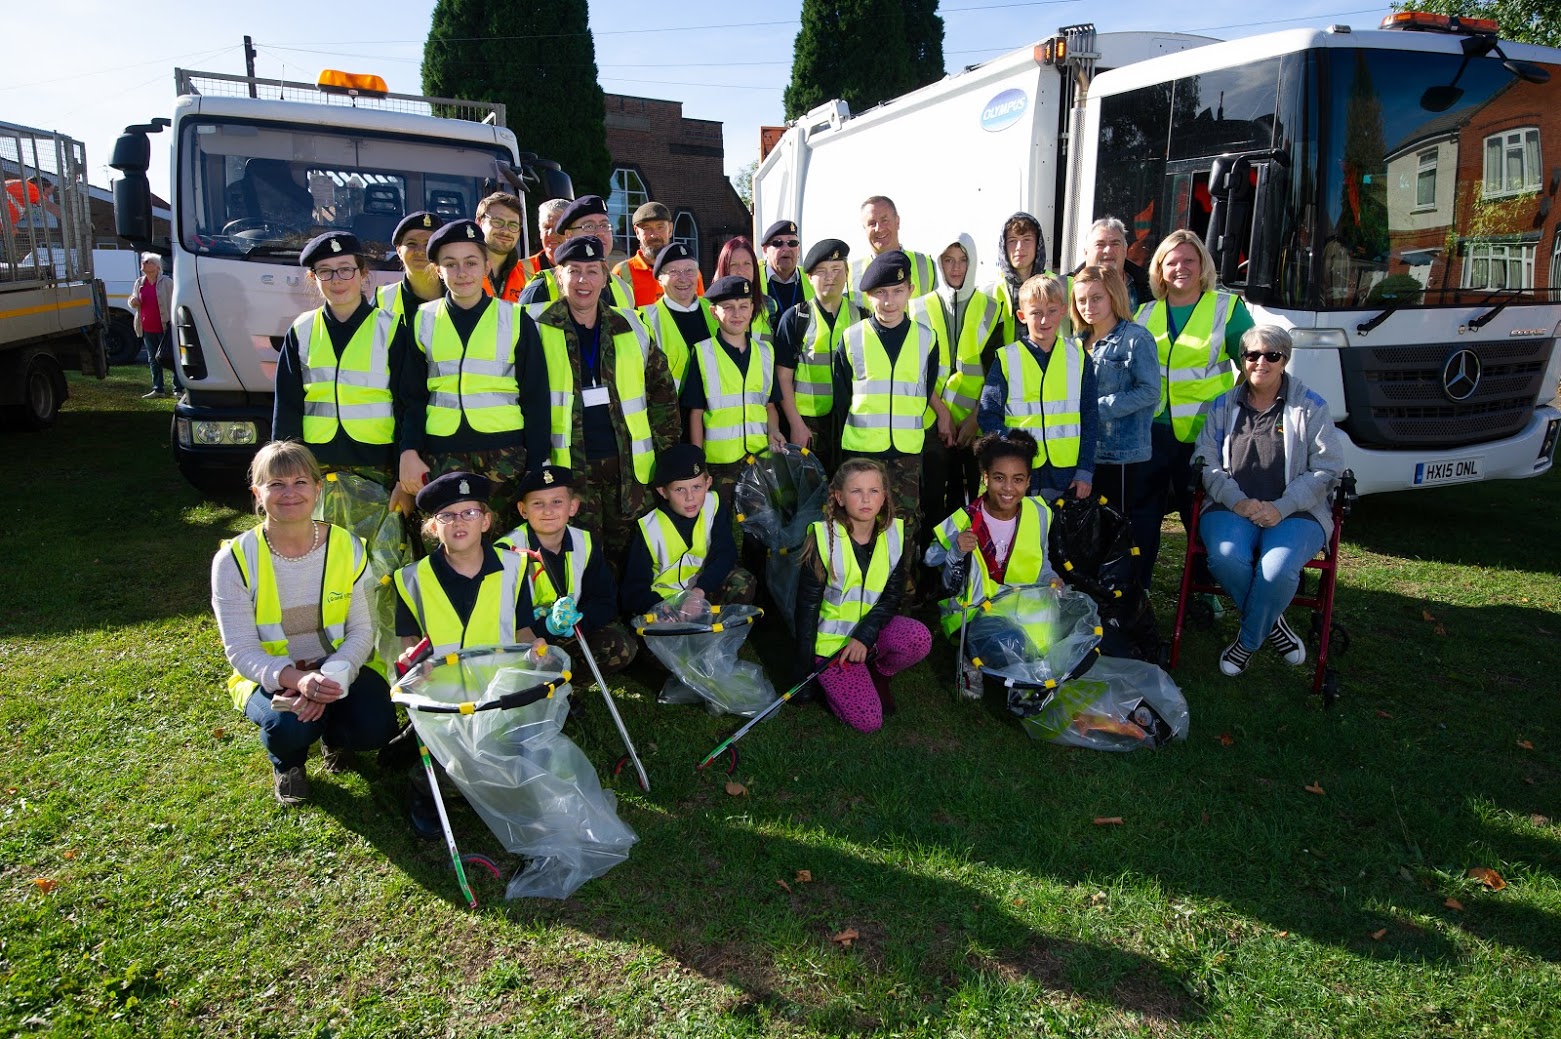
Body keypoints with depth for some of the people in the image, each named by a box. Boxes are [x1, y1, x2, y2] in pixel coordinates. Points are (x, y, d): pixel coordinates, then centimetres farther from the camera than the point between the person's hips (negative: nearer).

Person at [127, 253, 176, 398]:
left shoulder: (166, 282, -5)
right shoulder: (139, 283, 12)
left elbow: (174, 302, -6)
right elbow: (133, 302, 20)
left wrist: (172, 322, -13)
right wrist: (133, 302, -5)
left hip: (164, 327, -6)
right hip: (147, 329, 6)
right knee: (153, 360, 10)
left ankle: (179, 388, 2)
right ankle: (158, 389, 16)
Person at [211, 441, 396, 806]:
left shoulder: (347, 547, -8)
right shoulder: (234, 560, -13)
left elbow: (362, 631, -7)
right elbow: (241, 651, -14)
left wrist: (332, 677, -26)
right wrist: (296, 679, -33)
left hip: (341, 668, 2)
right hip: (271, 676, -1)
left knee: (375, 728, -24)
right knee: (290, 724, -33)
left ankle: (333, 737, 16)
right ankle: (286, 765, 8)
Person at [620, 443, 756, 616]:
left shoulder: (715, 508, -11)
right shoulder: (650, 529, -17)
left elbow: (725, 554, -17)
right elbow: (635, 587, -16)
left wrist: (699, 591, -33)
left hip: (704, 587, 3)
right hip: (663, 596, -2)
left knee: (743, 583, -21)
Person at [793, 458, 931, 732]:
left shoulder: (895, 535, -4)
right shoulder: (823, 537, -13)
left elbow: (891, 597, -5)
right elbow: (807, 604, -8)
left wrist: (864, 635, -22)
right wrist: (805, 667, -8)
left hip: (872, 629, 4)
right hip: (831, 639, -3)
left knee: (920, 638, -30)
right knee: (868, 721, -18)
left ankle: (877, 673, 2)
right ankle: (831, 678, 13)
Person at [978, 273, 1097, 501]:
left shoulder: (1077, 357, 6)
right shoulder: (1006, 359, 0)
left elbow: (1090, 417, 6)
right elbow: (988, 414, -1)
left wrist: (1085, 470, 0)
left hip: (1066, 472, 2)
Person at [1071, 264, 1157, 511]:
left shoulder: (1136, 338, -9)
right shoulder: (1080, 342, 13)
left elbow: (1150, 390, -15)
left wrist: (1099, 408, -17)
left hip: (1123, 453, -7)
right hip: (1084, 451, 7)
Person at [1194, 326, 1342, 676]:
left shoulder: (1311, 406, 6)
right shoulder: (1223, 405, 13)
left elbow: (1326, 468, 1)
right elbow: (1206, 461, 5)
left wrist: (1280, 508, -12)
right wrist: (1238, 501, -12)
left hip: (1296, 513, -1)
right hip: (1231, 507, 2)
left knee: (1278, 570, -31)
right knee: (1226, 558, -32)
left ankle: (1248, 642, -4)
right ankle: (1271, 625, -4)